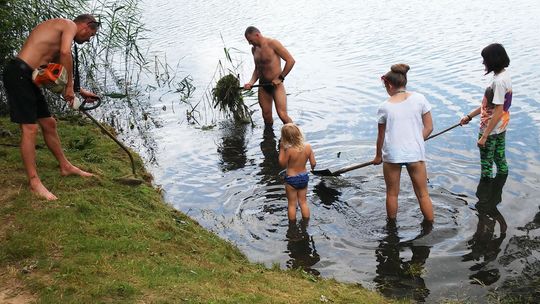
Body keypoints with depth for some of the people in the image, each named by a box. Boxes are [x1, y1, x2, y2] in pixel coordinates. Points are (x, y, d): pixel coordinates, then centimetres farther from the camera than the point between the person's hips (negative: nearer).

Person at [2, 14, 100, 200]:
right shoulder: (70, 25, -2)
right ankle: (34, 182, -4)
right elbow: (65, 52, -22)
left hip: (28, 77, 10)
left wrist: (79, 92, 32)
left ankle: (65, 167, 29)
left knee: (49, 124, 16)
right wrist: (70, 86, -14)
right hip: (18, 73, -10)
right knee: (30, 129, -9)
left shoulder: (59, 34, 25)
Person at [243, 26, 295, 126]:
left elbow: (291, 60, -14)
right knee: (266, 117, 8)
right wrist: (251, 82, 2)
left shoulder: (272, 43, -12)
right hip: (263, 86, 6)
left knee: (282, 115, -16)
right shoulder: (254, 49, 10)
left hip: (276, 85, -6)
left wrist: (280, 78, -15)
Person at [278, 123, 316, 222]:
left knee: (292, 204, 14)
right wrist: (312, 167, 16)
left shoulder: (289, 150, -28)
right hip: (304, 177, 4)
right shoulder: (308, 147, -15)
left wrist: (281, 149, -11)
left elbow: (282, 164, -12)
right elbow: (313, 163, -7)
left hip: (291, 179, -4)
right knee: (303, 202, 22)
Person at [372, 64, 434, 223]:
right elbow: (429, 127, -1)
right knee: (423, 194, 13)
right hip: (415, 154, 1)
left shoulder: (385, 107, -6)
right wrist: (415, 143, 12)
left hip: (392, 154, 0)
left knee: (392, 194, 17)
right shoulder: (419, 98, -4)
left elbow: (381, 136, 2)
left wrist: (378, 156, 16)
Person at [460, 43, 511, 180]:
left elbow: (498, 112, -26)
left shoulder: (498, 81, -27)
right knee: (501, 160, 21)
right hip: (501, 128, 10)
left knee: (486, 165, 5)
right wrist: (469, 116, 15)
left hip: (491, 130, -10)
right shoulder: (504, 75, 4)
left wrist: (484, 136, -23)